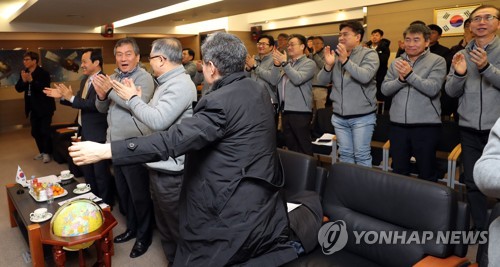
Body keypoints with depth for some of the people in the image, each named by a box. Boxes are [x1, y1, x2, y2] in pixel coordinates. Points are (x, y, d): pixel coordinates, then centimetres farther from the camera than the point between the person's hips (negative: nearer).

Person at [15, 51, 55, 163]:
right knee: (35, 132, 12)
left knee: (45, 131, -6)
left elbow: (45, 88, -23)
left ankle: (47, 153, 7)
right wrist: (23, 80, -17)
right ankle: (42, 152, 25)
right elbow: (18, 88, 2)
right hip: (33, 108, 7)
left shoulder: (43, 73, -13)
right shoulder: (24, 73, 5)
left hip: (44, 107, -7)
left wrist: (32, 80, -33)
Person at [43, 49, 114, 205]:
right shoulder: (85, 81, 11)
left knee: (101, 171, 2)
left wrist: (71, 97, -25)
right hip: (85, 132, 10)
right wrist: (63, 96, 4)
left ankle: (106, 203, 17)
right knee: (87, 168, 21)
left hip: (98, 134, -10)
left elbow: (94, 104, -28)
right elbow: (79, 102, 18)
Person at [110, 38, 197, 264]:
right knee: (164, 225, 23)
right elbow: (154, 117, 12)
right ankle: (173, 260, 41)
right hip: (160, 166, 10)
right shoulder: (167, 82, 13)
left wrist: (132, 98, -14)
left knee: (177, 228, 7)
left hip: (170, 171, -10)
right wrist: (134, 99, 1)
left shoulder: (180, 84, -19)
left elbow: (157, 121, -27)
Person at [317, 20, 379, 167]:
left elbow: (365, 76, -22)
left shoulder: (369, 54, -4)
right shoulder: (337, 55, 10)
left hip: (362, 117, -5)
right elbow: (322, 80, 5)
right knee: (345, 154, 13)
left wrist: (345, 60, -30)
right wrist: (328, 65, -14)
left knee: (362, 155, 1)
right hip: (339, 116, 5)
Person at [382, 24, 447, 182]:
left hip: (426, 125, -3)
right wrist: (400, 79, -15)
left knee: (427, 173, 9)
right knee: (398, 171, 16)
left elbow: (433, 89, -15)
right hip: (398, 124, 4)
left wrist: (409, 74, -23)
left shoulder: (437, 61, -2)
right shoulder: (396, 62, 10)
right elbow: (385, 89, 2)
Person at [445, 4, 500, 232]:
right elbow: (451, 92, 3)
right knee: (473, 183, 8)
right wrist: (459, 74, -15)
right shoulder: (461, 55, 9)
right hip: (470, 130, 3)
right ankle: (480, 229, 23)